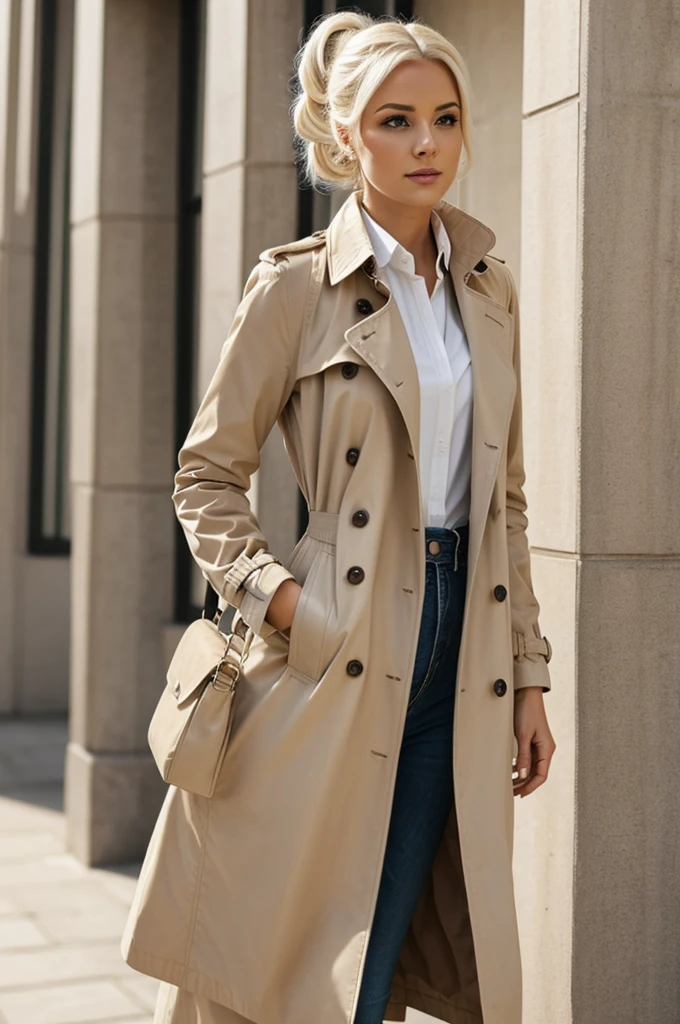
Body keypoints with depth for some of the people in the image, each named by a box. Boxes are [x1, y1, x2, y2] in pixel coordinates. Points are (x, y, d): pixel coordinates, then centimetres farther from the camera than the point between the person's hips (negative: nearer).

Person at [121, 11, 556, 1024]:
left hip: (458, 648, 4)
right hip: (341, 656, -4)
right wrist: (278, 599, -14)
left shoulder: (488, 290, 12)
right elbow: (208, 475, 1)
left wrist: (528, 675, 12)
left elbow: (504, 500, 15)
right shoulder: (296, 286, -3)